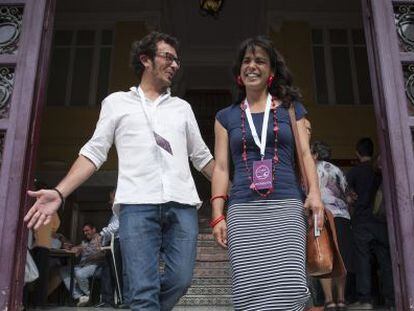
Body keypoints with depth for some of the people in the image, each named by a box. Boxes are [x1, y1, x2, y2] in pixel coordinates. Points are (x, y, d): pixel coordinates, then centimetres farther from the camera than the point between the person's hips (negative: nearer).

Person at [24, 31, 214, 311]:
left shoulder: (182, 107, 22)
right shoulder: (117, 102, 15)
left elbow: (202, 156, 23)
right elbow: (95, 152, 8)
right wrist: (59, 193, -4)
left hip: (182, 204, 3)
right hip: (137, 204, -3)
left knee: (180, 280, -2)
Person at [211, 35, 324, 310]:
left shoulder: (291, 109, 16)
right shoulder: (226, 117, 17)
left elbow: (305, 154, 8)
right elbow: (221, 167, 11)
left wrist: (314, 192, -10)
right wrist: (217, 215, 2)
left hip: (286, 207, 0)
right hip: (243, 211, 1)